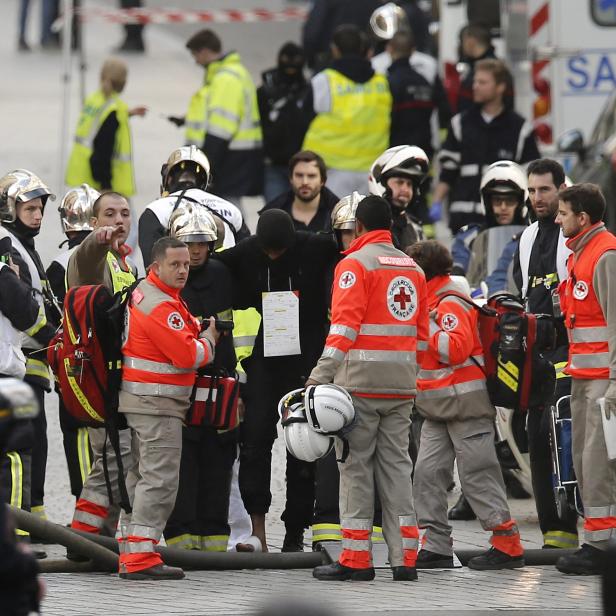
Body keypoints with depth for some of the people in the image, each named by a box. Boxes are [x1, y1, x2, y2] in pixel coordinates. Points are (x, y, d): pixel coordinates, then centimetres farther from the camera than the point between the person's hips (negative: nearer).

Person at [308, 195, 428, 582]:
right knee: (396, 465, 9)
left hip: (361, 381, -6)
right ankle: (405, 559, 5)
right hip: (402, 386, 6)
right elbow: (422, 332, 17)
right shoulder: (413, 268, 14)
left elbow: (345, 323, -16)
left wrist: (322, 374, -18)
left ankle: (356, 559, -1)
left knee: (356, 465, -1)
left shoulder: (356, 263, -6)